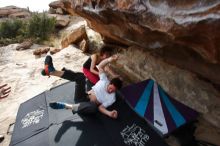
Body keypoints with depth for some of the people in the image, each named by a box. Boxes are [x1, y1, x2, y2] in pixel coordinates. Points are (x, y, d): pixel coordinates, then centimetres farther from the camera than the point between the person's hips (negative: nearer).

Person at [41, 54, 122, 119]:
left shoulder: (112, 99, -5)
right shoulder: (105, 81, 2)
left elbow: (100, 107, -9)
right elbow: (100, 66, 0)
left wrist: (109, 113, -29)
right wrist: (109, 60, -15)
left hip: (88, 104, -3)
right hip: (82, 96, 3)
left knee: (94, 107, -44)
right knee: (80, 76, -24)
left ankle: (65, 106, -33)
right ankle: (51, 71, -33)